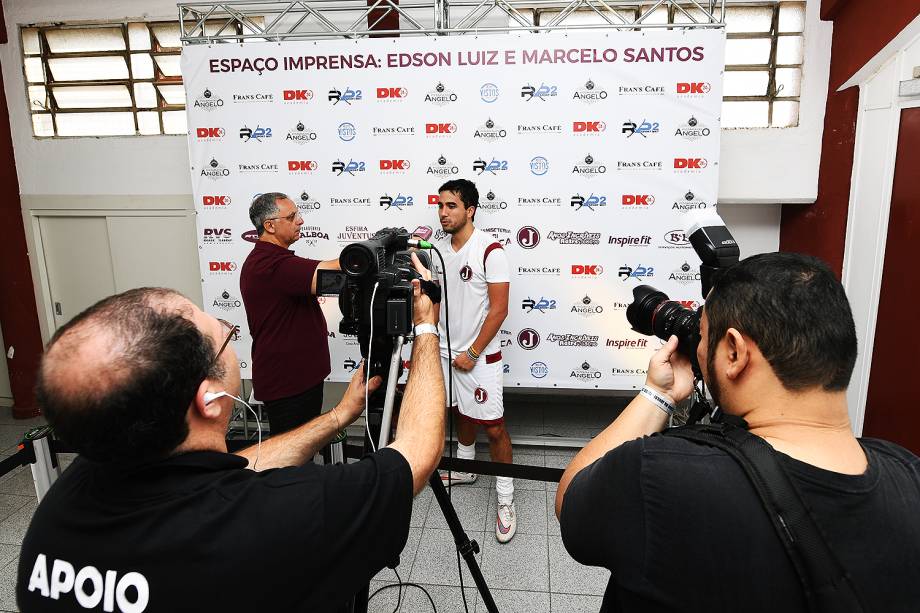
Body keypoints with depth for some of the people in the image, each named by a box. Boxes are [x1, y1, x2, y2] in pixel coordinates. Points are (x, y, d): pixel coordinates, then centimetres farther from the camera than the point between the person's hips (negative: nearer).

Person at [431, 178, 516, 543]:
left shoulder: (489, 250, -15)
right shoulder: (438, 248, 4)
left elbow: (498, 310, -16)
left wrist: (472, 353, -15)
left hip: (480, 356, -6)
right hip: (445, 350, 6)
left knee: (493, 428, -3)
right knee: (462, 413, 23)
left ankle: (505, 499, 11)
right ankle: (464, 468, 43)